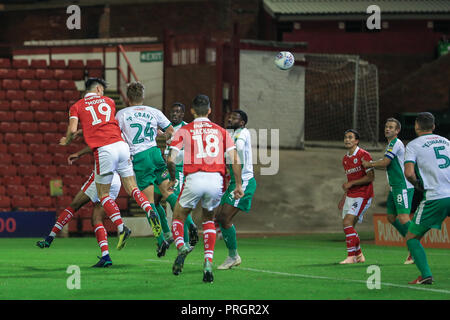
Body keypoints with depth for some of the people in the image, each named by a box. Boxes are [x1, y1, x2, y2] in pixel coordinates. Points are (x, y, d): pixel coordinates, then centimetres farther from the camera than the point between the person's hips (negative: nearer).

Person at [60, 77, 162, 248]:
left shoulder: (76, 107, 11)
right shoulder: (109, 101, 20)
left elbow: (73, 130, -2)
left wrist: (66, 141, 20)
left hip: (104, 150, -3)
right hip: (121, 144, 3)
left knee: (103, 194, 10)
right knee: (132, 188, 11)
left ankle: (121, 228, -4)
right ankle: (150, 212, -15)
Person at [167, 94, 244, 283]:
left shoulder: (184, 130, 8)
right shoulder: (221, 131, 14)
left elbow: (170, 159, -1)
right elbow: (234, 159, 5)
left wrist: (173, 177, 16)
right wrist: (238, 185, 11)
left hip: (194, 179, -2)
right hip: (216, 180, 2)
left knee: (178, 218, 18)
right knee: (208, 220, 24)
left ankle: (181, 246, -14)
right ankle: (208, 262, 6)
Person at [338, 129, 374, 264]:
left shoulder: (364, 155, -10)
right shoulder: (345, 159, 14)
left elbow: (371, 177, -15)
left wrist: (351, 183, -19)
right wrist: (344, 198, 20)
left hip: (362, 195, -8)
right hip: (350, 196, 8)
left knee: (347, 222, -19)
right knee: (348, 226, 7)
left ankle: (351, 256, -16)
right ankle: (359, 255, 22)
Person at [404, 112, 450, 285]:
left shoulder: (413, 145, 3)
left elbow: (409, 173, -11)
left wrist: (418, 184, 9)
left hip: (434, 198, -4)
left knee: (412, 238, 6)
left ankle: (426, 275, -11)